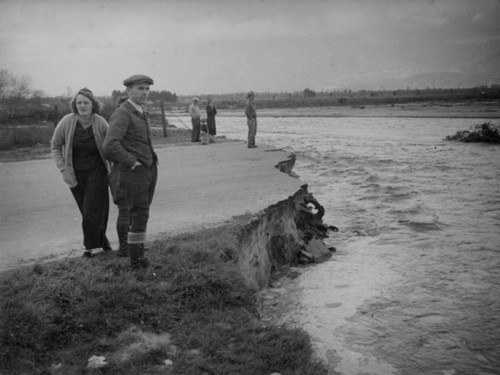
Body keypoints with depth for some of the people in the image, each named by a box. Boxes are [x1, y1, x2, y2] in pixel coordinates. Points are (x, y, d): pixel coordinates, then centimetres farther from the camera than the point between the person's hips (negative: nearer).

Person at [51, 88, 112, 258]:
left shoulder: (100, 123, -13)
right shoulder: (67, 122, -13)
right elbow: (55, 146, -1)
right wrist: (63, 170, -8)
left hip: (96, 172, -1)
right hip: (75, 173, 1)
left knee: (93, 208, -9)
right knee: (87, 210, 9)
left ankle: (90, 246, 6)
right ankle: (101, 240, 29)